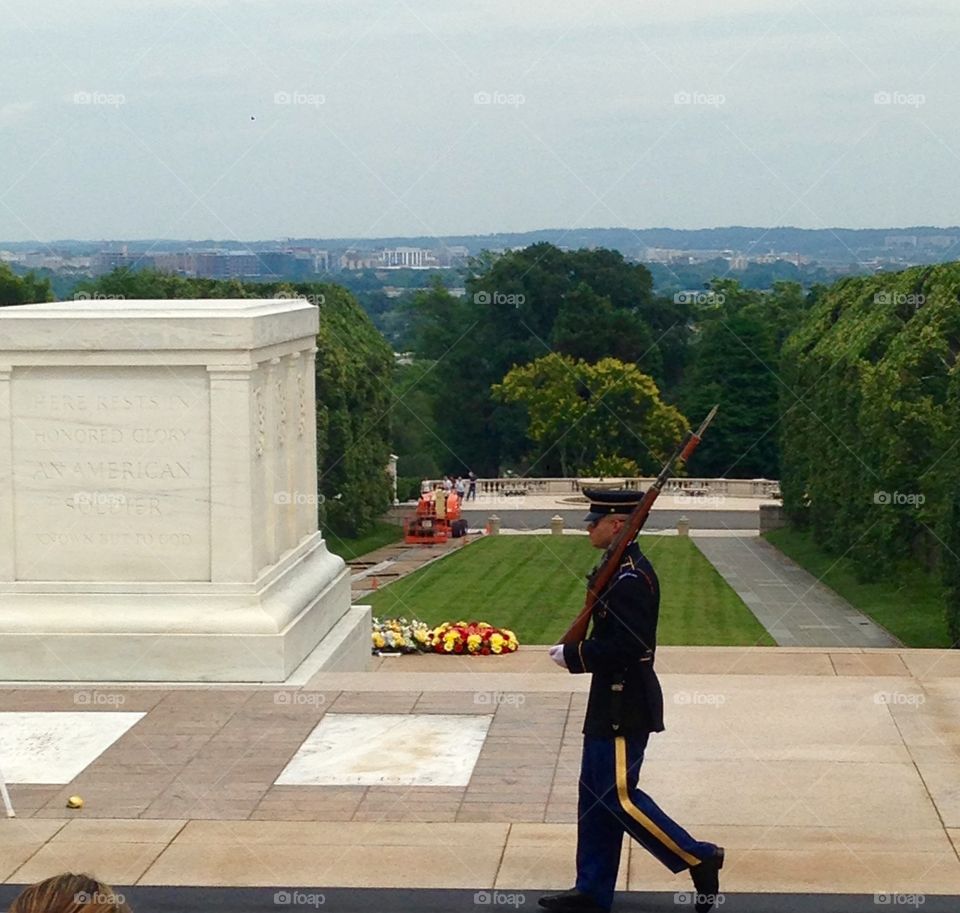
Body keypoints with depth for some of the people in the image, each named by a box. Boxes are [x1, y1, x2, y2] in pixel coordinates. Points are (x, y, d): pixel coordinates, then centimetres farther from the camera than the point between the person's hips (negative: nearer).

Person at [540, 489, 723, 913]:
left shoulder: (629, 577, -20)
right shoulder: (622, 568, 11)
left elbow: (626, 646, -26)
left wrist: (571, 655, -17)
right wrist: (574, 650, 6)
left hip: (624, 706, -10)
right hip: (613, 702, 10)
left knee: (618, 794, -5)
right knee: (595, 794, 13)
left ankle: (698, 858, 4)